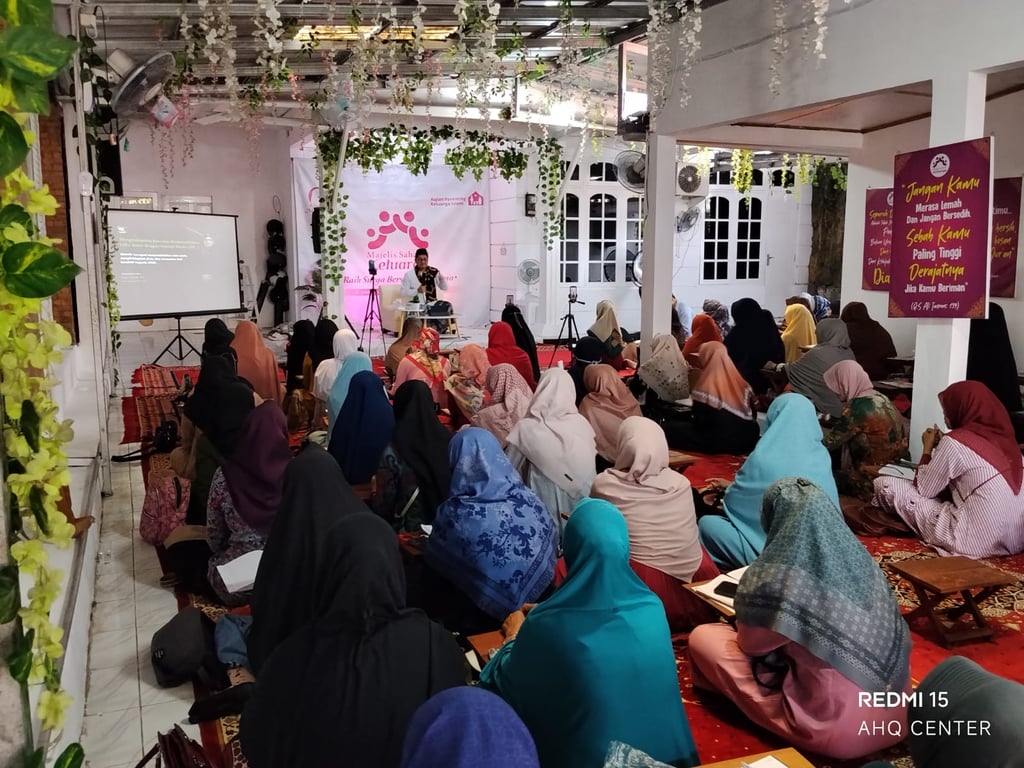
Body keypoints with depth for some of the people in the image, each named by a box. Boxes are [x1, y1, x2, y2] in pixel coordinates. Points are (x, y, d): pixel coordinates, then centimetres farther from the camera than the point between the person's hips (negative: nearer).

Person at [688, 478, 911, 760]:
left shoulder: (776, 580, -23)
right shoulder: (861, 559, -7)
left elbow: (751, 643, -4)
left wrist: (750, 607, 18)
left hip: (835, 728, -7)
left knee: (702, 637, 3)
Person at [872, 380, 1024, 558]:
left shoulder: (955, 442, -11)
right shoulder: (1003, 438, 9)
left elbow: (922, 490, 0)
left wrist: (928, 448, 11)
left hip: (977, 541, -8)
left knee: (884, 484, -2)